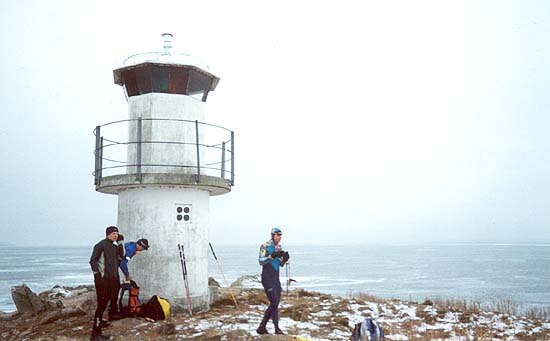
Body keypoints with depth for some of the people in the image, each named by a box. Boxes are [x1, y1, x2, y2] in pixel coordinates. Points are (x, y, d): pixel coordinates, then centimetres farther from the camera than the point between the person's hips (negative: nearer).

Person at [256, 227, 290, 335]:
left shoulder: (279, 247, 10)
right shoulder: (265, 246, -9)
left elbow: (281, 264, 14)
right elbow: (261, 261, -18)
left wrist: (285, 259, -7)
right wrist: (272, 256, -28)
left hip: (276, 278, 7)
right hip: (267, 278, -7)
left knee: (274, 304, 8)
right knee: (274, 303, -10)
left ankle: (262, 327, 18)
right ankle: (277, 329, -2)